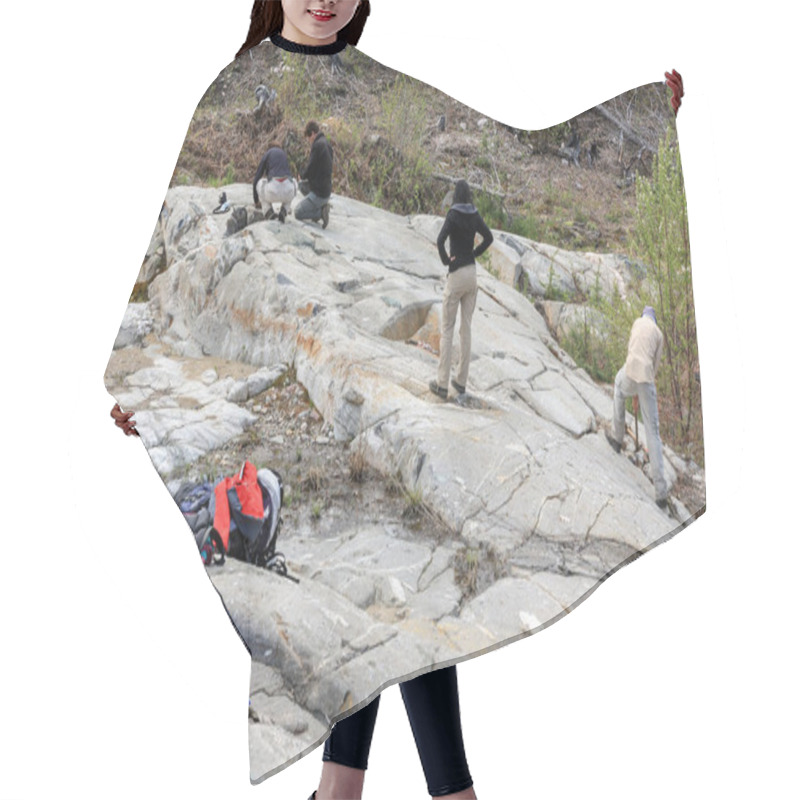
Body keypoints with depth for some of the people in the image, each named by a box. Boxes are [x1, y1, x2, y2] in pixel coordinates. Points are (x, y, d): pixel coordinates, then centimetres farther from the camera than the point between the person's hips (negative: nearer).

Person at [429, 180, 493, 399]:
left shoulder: (453, 215, -14)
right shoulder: (475, 215, 4)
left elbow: (440, 241, -26)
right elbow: (489, 238, 13)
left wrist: (445, 260, -10)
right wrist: (474, 254, 10)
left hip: (456, 275, -6)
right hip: (472, 273, 6)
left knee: (447, 330, 0)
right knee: (466, 328, 11)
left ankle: (442, 384, 2)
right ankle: (461, 380, 17)